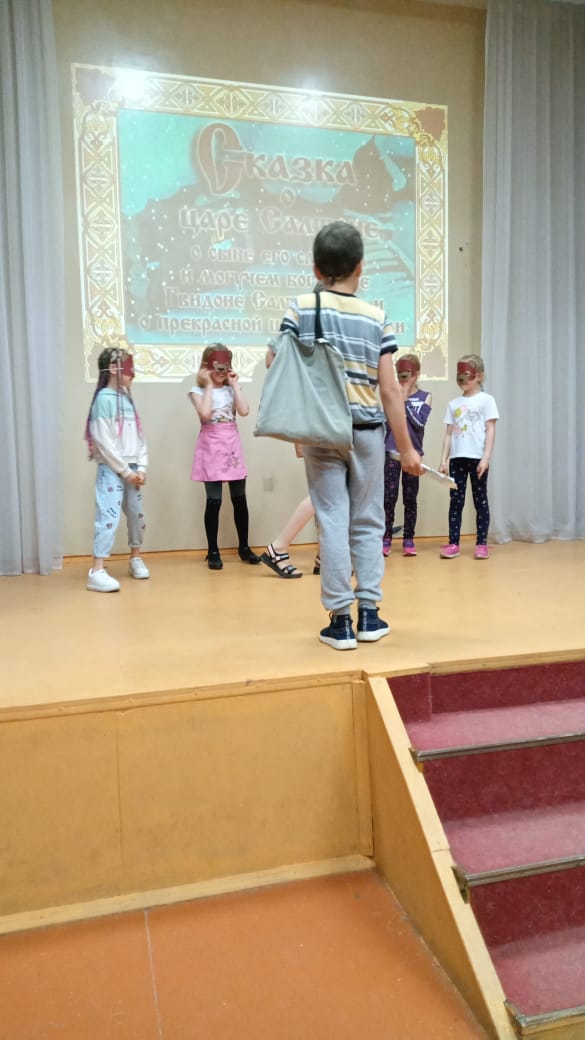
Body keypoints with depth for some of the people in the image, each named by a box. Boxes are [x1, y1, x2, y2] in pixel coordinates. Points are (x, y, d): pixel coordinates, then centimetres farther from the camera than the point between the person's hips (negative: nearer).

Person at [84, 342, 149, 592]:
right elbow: (103, 442, -16)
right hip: (111, 470, -8)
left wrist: (141, 468, 1)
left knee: (137, 515, 15)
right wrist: (126, 471, -13)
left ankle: (136, 560, 33)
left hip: (131, 470, 8)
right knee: (109, 517, -13)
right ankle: (97, 572, -12)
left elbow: (139, 436, 12)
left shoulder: (127, 398, 12)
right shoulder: (104, 399, -11)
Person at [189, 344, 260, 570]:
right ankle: (213, 552, 8)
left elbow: (244, 410, -9)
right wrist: (209, 385, -9)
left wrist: (234, 383, -3)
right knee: (214, 501, -2)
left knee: (239, 499, 7)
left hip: (232, 446, 3)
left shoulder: (231, 388, 9)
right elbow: (205, 414, -19)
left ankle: (244, 547, 20)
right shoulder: (198, 390, 0)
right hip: (211, 448, -3)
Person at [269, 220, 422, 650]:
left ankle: (341, 621, 7)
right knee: (368, 523, 11)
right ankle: (369, 615, 16)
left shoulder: (301, 308, 0)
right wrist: (407, 448, 2)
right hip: (367, 431, 1)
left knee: (333, 522, 3)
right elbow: (390, 391, -3)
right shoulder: (377, 317, 0)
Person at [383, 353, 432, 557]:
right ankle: (386, 539, 5)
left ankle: (409, 540, 12)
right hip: (391, 452, 0)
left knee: (410, 498, 6)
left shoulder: (425, 397, 5)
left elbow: (419, 422, -9)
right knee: (389, 497, -3)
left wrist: (405, 400, -8)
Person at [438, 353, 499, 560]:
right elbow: (449, 434, 13)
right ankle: (453, 543, 5)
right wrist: (444, 460, 5)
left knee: (480, 501, 3)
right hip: (457, 458, 4)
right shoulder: (453, 404, 13)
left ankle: (481, 544, 6)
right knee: (455, 501, 3)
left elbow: (490, 431, -5)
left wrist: (486, 458, -14)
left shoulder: (486, 400, 1)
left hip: (477, 458, -4)